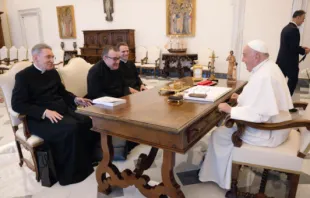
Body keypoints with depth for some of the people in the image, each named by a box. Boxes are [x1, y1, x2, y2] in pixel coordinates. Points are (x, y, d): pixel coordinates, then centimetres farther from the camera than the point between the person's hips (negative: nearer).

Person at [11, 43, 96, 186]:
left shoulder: (53, 72, 15)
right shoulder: (23, 76, -3)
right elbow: (17, 104, -11)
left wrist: (75, 99, 3)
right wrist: (45, 112, -24)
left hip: (62, 110, 6)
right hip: (39, 118, -6)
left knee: (86, 122, -23)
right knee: (72, 128, -32)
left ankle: (87, 157, -3)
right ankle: (72, 171, -15)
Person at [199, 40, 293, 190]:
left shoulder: (264, 76, -28)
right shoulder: (268, 67, 5)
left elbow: (259, 114, -34)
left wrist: (230, 110, -23)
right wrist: (243, 98, 8)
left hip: (268, 132, -10)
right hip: (273, 124, 10)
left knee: (219, 134, -2)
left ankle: (222, 177, 19)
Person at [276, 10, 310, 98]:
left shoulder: (286, 28, 12)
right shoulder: (294, 29, -18)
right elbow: (294, 48, -22)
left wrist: (301, 48, 13)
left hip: (282, 60, 9)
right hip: (290, 61, -8)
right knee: (293, 80, 7)